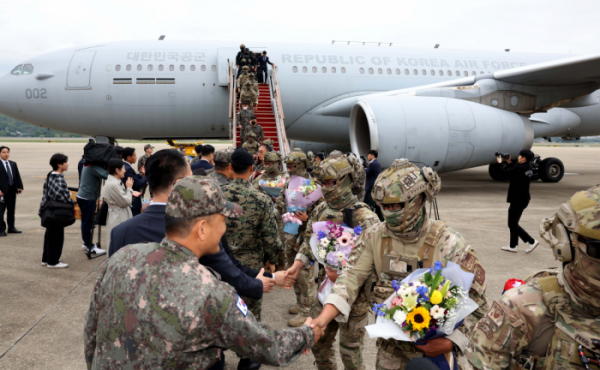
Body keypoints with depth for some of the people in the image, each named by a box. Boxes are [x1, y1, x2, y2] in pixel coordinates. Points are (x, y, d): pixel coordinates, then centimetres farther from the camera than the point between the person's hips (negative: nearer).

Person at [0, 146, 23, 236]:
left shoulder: (13, 164, 14)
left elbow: (17, 176, 12)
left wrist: (20, 187, 1)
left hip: (12, 190, 6)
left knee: (11, 210, 12)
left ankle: (11, 228, 20)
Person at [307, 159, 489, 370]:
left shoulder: (448, 243, -18)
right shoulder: (373, 236, -8)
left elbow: (476, 300, -14)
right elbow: (351, 277, -13)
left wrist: (450, 342, -23)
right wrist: (323, 319, -27)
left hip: (434, 345, -3)